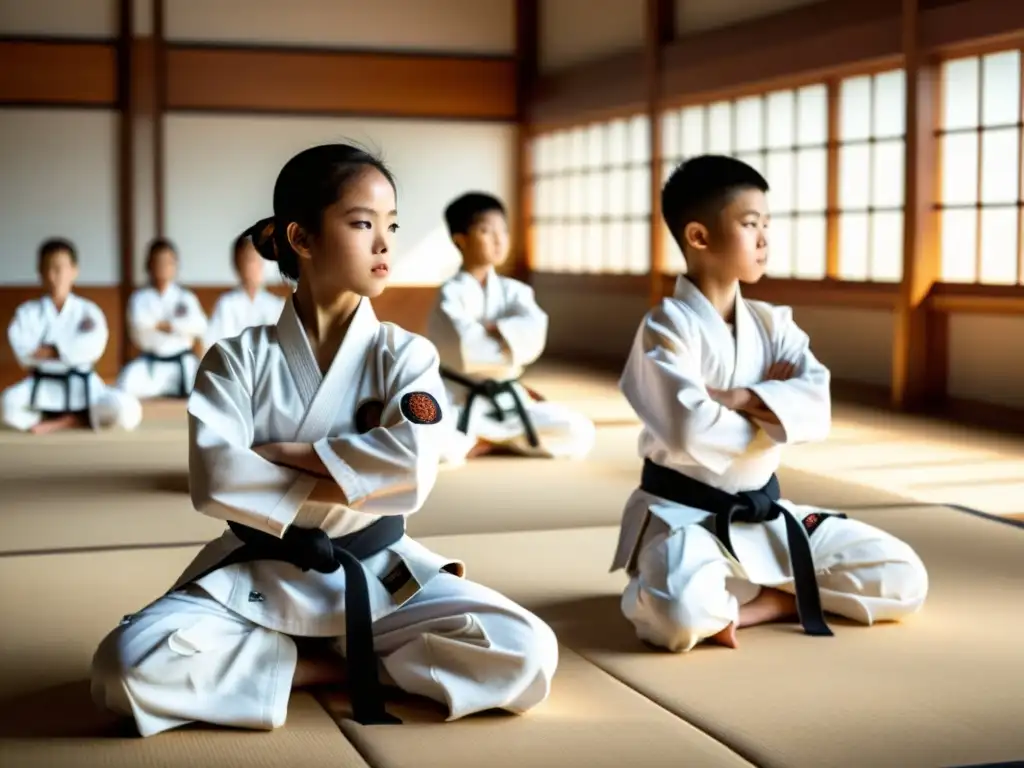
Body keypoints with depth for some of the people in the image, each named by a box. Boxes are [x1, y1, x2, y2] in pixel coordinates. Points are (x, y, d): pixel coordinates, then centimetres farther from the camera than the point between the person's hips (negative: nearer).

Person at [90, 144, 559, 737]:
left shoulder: (406, 355, -2)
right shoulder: (239, 359, -3)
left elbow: (411, 467, -20)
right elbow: (215, 479, -17)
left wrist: (281, 453, -16)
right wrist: (349, 486, -16)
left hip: (378, 576, 1)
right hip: (258, 581, 0)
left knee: (526, 656, -21)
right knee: (127, 667, -27)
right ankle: (347, 664, -10)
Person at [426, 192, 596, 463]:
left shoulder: (514, 291, 6)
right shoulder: (451, 294, -8)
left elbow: (532, 335, -13)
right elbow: (464, 349, -23)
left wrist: (487, 332, -23)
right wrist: (511, 344, -11)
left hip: (507, 402, 5)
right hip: (460, 402, -5)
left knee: (580, 434, -8)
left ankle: (491, 440, 3)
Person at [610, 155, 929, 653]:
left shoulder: (772, 323, 6)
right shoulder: (667, 327, -12)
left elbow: (817, 408, -10)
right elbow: (692, 430, -26)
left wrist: (739, 399, -24)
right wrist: (774, 406, -10)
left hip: (764, 512, 6)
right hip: (683, 512, -6)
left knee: (903, 579, -1)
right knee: (685, 614, -39)